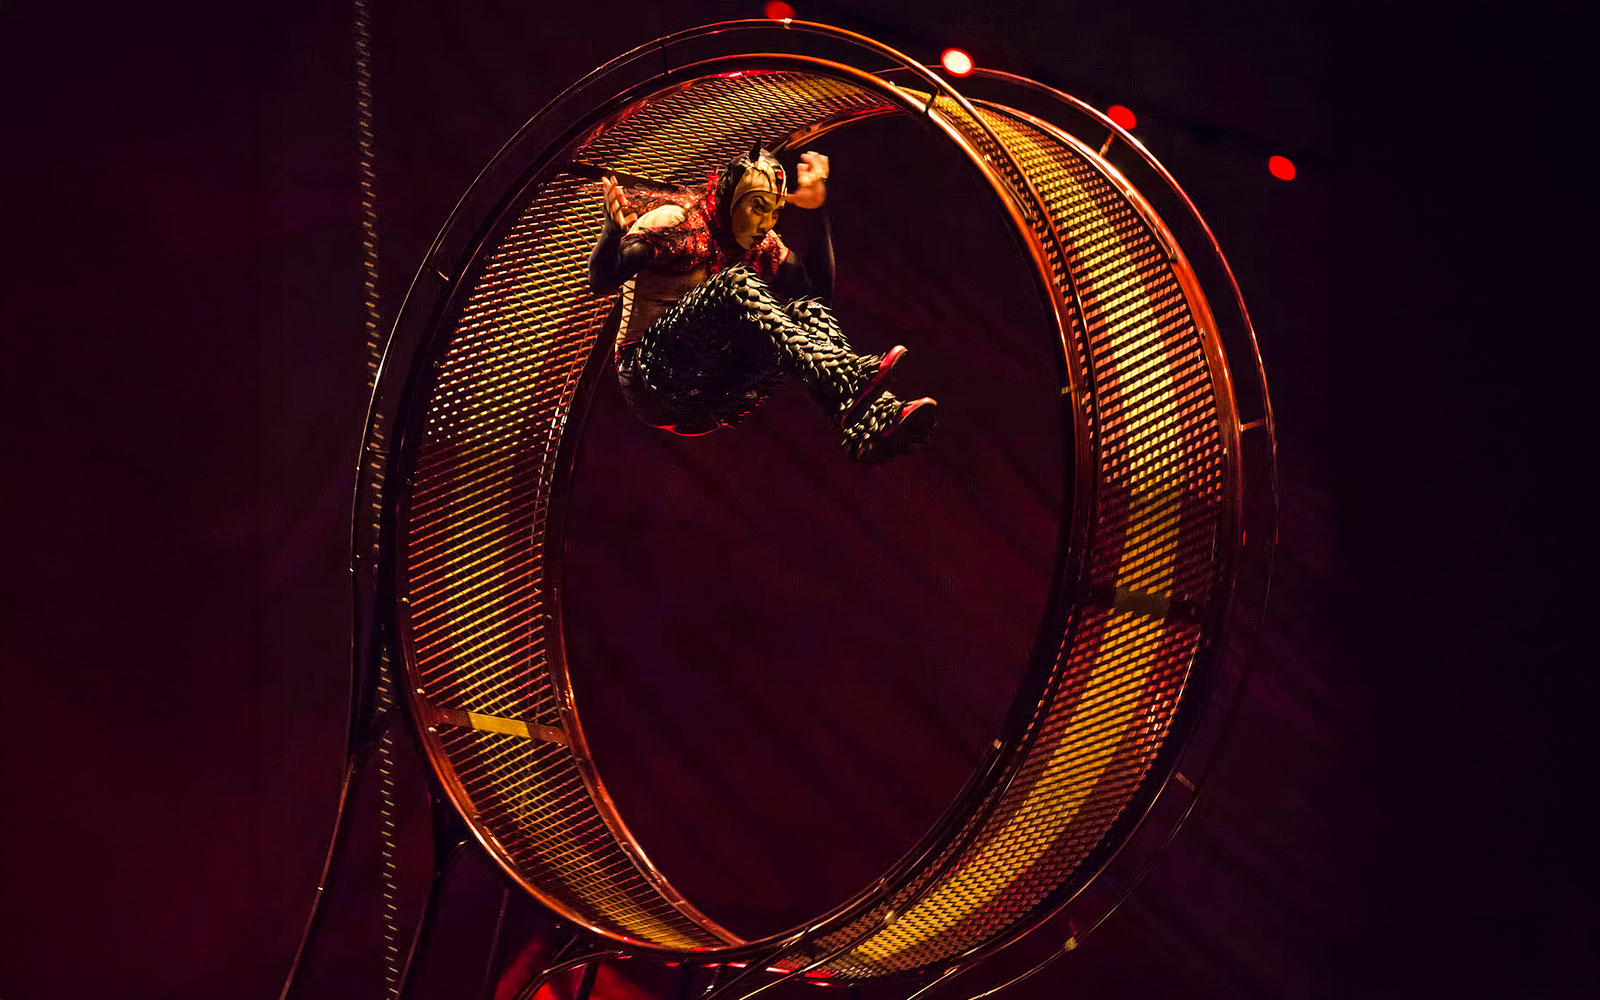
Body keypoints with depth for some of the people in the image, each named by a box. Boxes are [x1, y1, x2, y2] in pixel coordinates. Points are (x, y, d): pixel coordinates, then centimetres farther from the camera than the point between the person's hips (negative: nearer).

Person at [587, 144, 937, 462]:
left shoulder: (764, 247, 14)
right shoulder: (677, 221, -4)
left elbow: (819, 289, 6)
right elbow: (602, 280, -11)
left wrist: (817, 211, 4)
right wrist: (615, 228, -30)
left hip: (712, 391, 6)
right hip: (652, 374, -6)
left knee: (804, 309, -17)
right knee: (737, 285, -30)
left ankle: (870, 422, -45)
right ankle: (848, 381, -53)